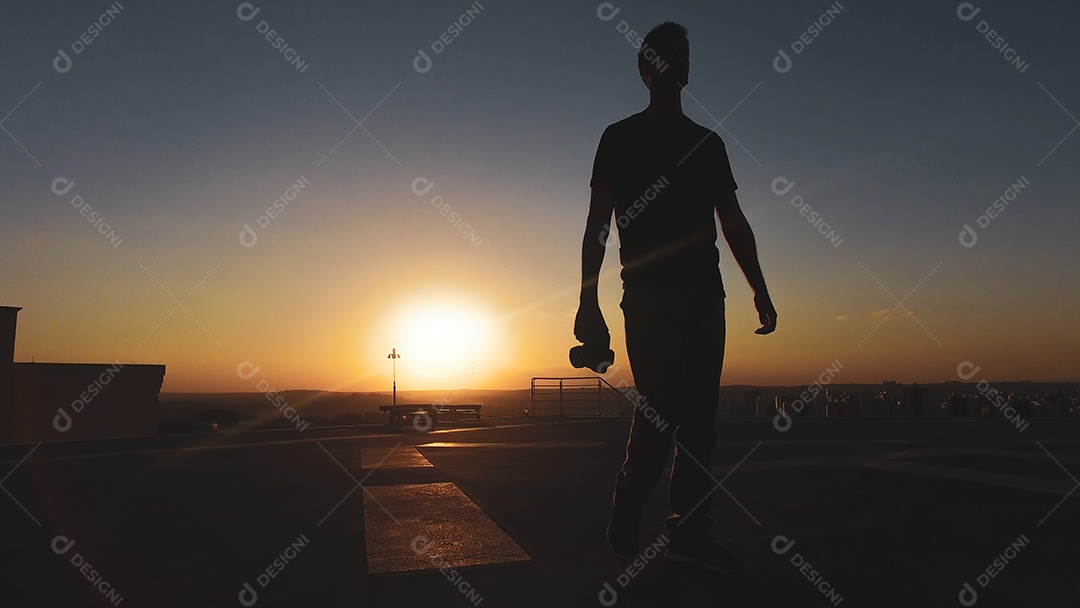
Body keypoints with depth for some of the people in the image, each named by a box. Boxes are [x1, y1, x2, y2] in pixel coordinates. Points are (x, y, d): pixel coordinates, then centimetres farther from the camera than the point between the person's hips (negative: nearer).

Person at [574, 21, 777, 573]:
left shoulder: (709, 143, 21)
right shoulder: (622, 137, 9)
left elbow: (734, 222, 17)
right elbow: (597, 223, 0)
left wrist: (760, 290, 7)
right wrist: (588, 301, -11)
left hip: (706, 297, 5)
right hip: (649, 294, -4)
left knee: (701, 415, 0)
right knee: (664, 404, -15)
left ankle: (688, 532, 8)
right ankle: (627, 508, 9)